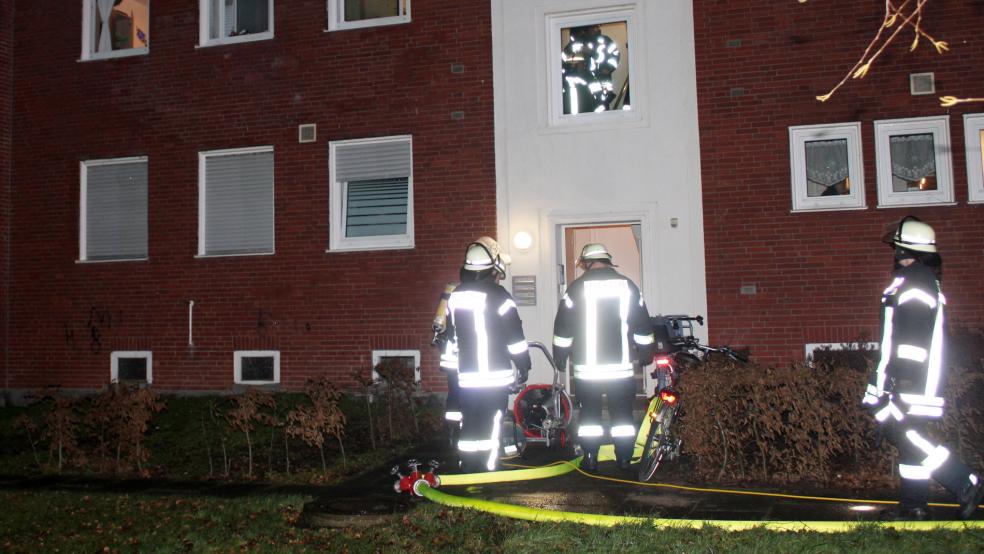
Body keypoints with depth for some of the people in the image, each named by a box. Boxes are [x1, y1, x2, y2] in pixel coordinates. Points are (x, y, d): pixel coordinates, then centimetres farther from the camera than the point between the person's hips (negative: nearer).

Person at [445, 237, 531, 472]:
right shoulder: (497, 295, -12)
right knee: (491, 426, 1)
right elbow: (515, 335, -10)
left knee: (469, 425, 13)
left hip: (466, 376, 6)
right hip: (495, 376, -5)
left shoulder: (455, 295, 7)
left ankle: (468, 473, 20)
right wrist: (523, 365, 2)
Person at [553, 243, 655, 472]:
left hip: (586, 366, -1)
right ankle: (624, 458, 12)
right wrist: (646, 354, 19)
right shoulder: (628, 285, 4)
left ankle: (590, 459, 9)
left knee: (589, 412, 8)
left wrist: (560, 356, 10)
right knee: (622, 413, 9)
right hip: (621, 365, 1)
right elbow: (643, 326, 9)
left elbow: (563, 326, 0)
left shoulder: (577, 287, -3)